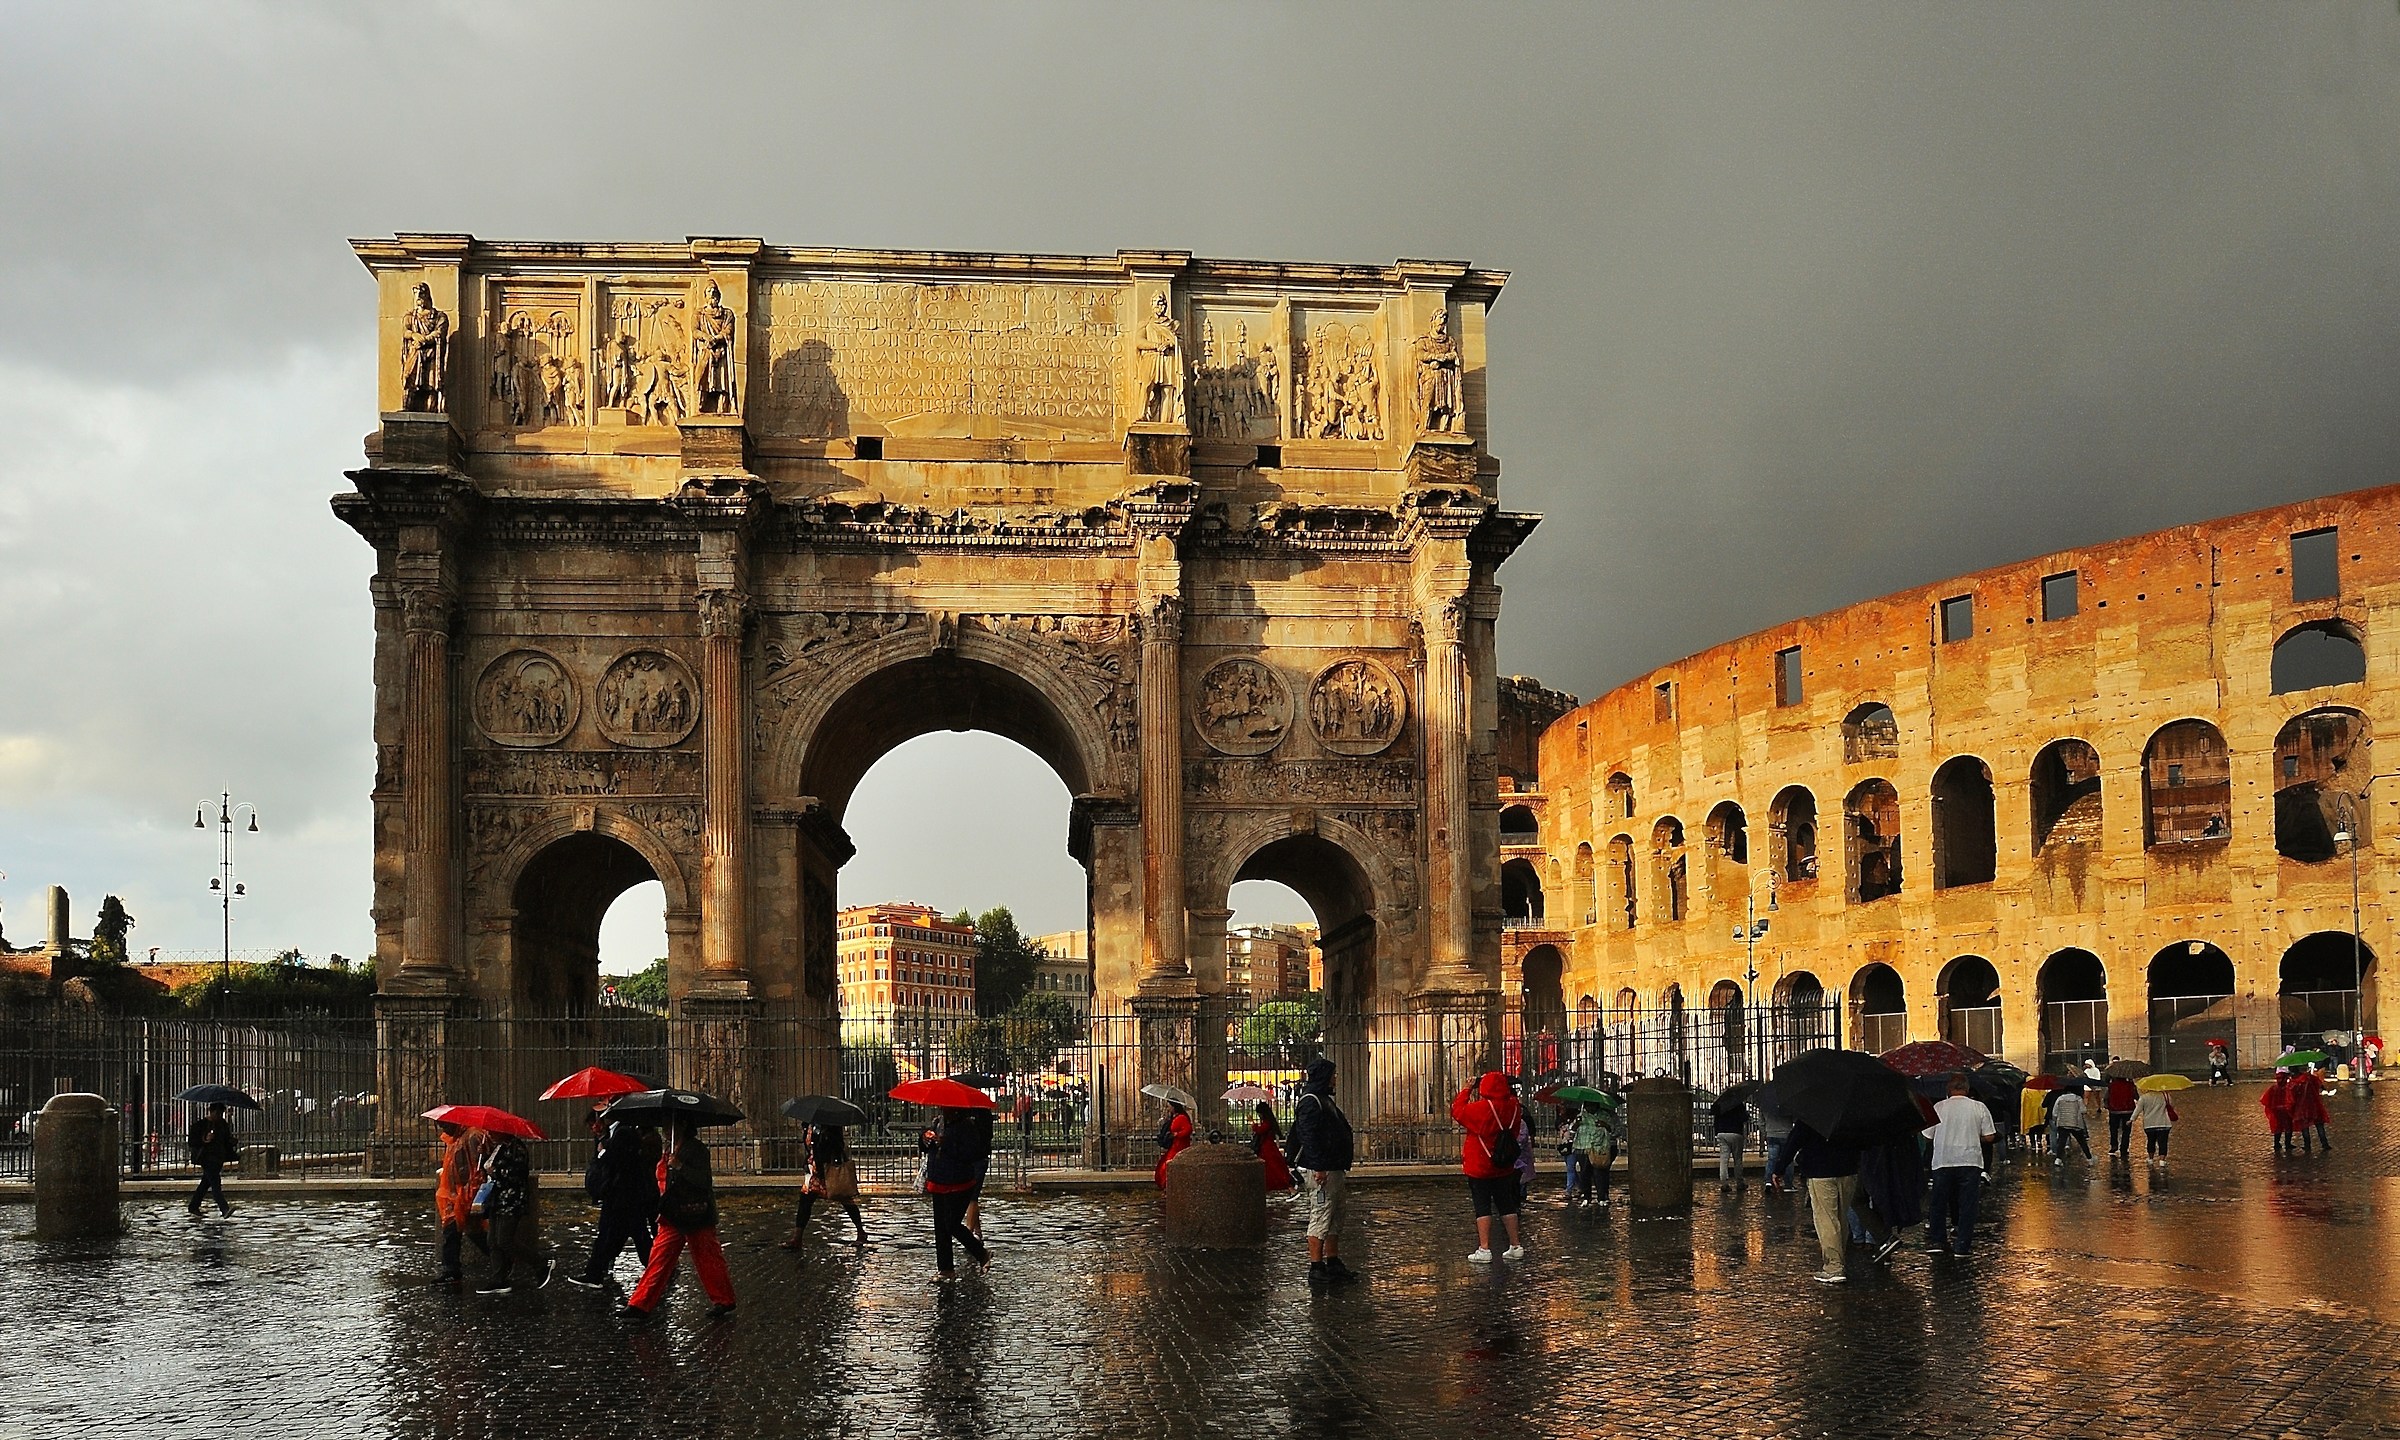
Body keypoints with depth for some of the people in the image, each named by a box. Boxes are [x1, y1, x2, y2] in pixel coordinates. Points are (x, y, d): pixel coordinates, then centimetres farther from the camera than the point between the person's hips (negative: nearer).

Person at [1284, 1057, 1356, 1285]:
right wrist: (1318, 1168, -26)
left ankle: (1333, 1264, 21)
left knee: (1335, 1218, 14)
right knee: (1321, 1218, -10)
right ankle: (1316, 1268, -9)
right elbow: (1308, 1137, -21)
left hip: (1334, 1169, 11)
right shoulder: (1310, 1102, -14)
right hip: (1321, 1171, -11)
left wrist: (1343, 1168, 25)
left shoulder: (1325, 1100, 20)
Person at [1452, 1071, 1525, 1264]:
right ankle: (1516, 1246, 17)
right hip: (1504, 1167, 5)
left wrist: (1466, 1090, -1)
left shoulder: (1480, 1108, -20)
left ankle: (1484, 1249, -6)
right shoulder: (1514, 1108, -2)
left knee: (1482, 1206, -3)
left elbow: (1457, 1111, -10)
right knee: (1507, 1205, 13)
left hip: (1480, 1167, -5)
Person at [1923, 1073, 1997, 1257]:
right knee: (1967, 1204, 6)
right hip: (1970, 1161, -1)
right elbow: (1988, 1137, 0)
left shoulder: (1938, 1108, -1)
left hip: (1943, 1161, 1)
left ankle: (1936, 1241, 13)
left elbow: (1928, 1135, 4)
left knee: (1940, 1202, 13)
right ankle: (1962, 1246, 4)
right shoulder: (1979, 1107, -1)